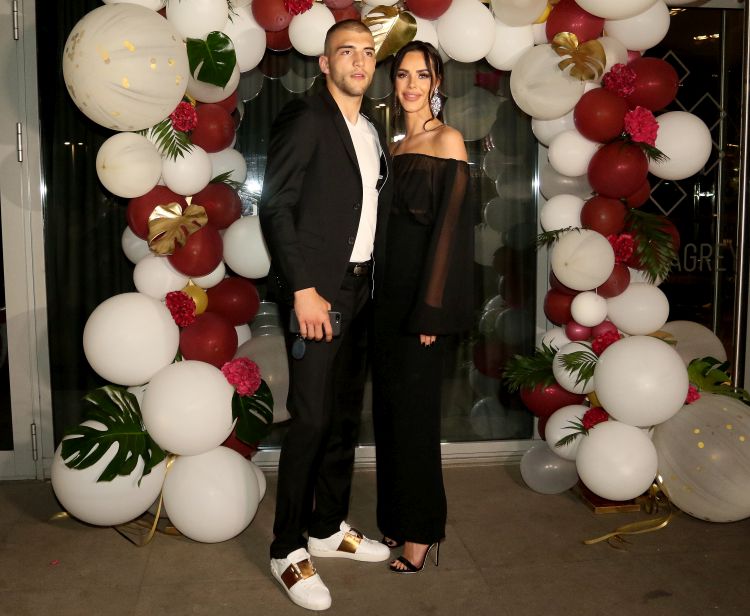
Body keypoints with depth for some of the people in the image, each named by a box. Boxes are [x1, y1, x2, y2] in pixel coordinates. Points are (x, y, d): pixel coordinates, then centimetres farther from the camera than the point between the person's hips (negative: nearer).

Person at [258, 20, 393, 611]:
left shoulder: (374, 134, 17)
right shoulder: (304, 119, -6)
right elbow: (275, 206, -12)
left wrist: (376, 285, 7)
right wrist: (303, 289, -17)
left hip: (360, 290, 8)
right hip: (317, 290, -7)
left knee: (346, 415, 13)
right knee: (311, 419, -6)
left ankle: (329, 528, 27)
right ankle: (288, 550, 8)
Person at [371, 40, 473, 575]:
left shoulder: (447, 140, -7)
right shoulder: (395, 144, 14)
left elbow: (451, 224, -13)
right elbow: (394, 221, 14)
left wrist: (431, 310, -18)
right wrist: (384, 296, 7)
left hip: (423, 295, -7)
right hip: (390, 291, 7)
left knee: (414, 411, 0)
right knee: (388, 407, 12)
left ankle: (422, 530, 16)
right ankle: (395, 518, 28)